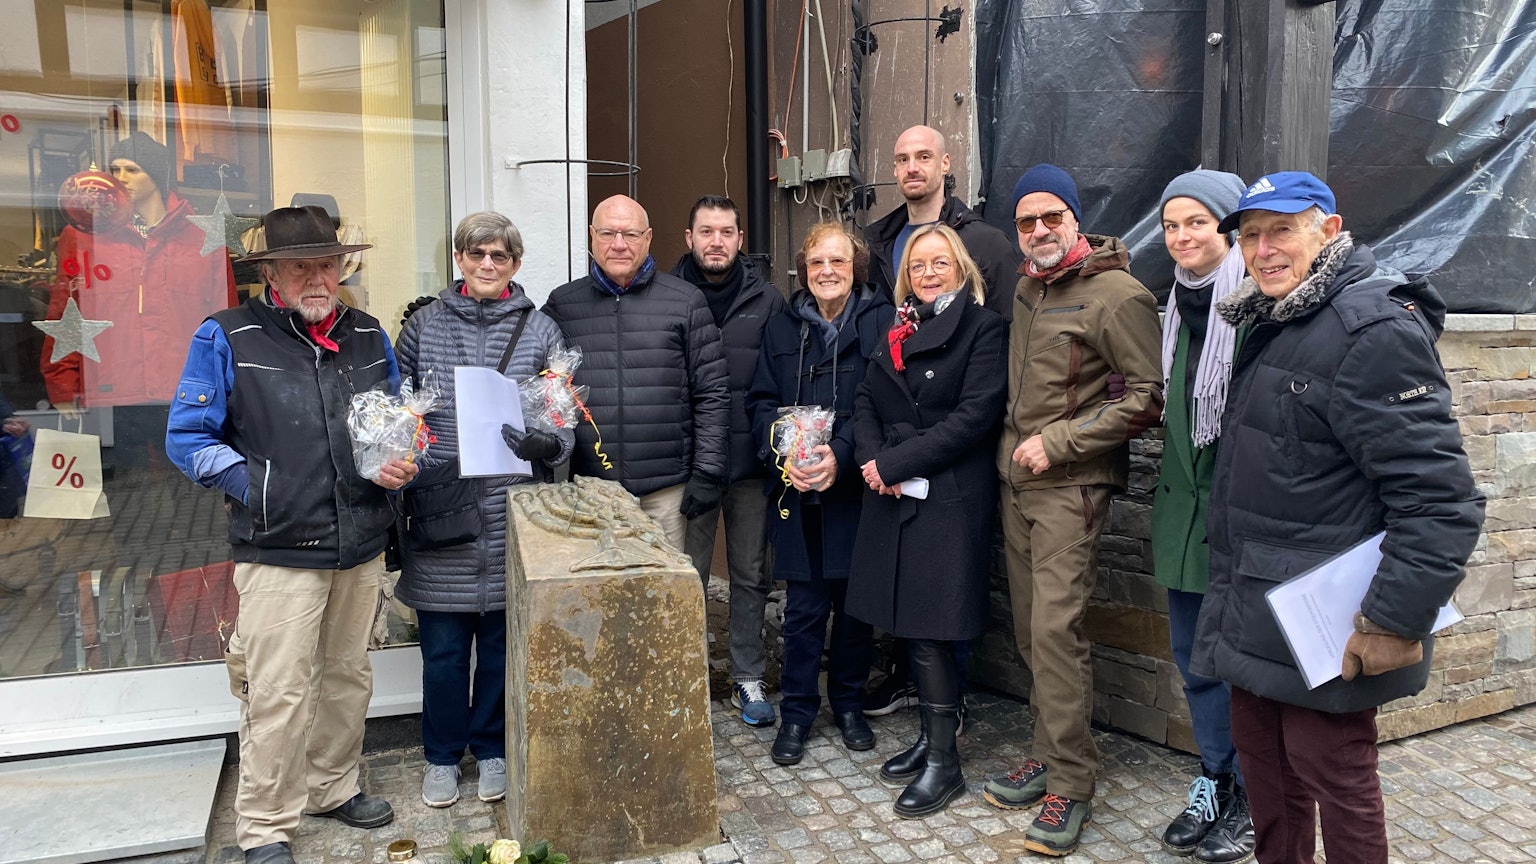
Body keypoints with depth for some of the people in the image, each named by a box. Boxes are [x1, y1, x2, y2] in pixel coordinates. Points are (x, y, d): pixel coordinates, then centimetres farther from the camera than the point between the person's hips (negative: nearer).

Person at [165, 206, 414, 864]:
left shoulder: (368, 336, 9)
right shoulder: (227, 338, -5)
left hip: (362, 545, 5)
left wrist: (403, 466, -2)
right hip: (279, 550, -5)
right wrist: (254, 486, -13)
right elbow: (187, 437, -4)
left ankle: (333, 788, 37)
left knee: (348, 676, 17)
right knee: (279, 694, -1)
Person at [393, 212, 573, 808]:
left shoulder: (541, 331, 4)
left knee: (502, 641, 12)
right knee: (443, 646, 8)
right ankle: (442, 757, 28)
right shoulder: (423, 326, 5)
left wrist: (547, 445, -17)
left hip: (512, 517, 0)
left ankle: (493, 749, 32)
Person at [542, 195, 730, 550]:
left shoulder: (686, 302, 3)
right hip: (587, 489, 1)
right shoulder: (562, 305, 9)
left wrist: (708, 473, -3)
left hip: (667, 490, -1)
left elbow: (712, 393, 2)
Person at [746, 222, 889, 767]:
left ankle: (849, 704, 28)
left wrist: (842, 454, -20)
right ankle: (797, 712, 20)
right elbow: (761, 401, 7)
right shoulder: (782, 328, 10)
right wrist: (784, 452, -10)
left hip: (856, 491, -2)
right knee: (803, 607, 6)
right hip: (798, 494, 2)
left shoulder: (882, 323, -2)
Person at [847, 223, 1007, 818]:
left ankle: (944, 760, 9)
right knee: (908, 623, 11)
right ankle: (931, 735, 27)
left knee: (928, 628, -5)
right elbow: (867, 400, 12)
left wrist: (896, 463, -15)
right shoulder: (899, 331, 16)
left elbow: (975, 415, -14)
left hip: (950, 497, -6)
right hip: (893, 496, 6)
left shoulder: (984, 329, -4)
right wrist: (871, 458, -8)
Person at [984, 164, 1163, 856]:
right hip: (1017, 479, 8)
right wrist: (1017, 444, 12)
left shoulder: (1116, 294, -10)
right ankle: (1049, 755, 22)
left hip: (1071, 486, -7)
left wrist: (1057, 442, -16)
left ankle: (1070, 783, 0)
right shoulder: (1027, 287, 14)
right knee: (1029, 627, 10)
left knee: (1055, 627, -11)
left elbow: (1147, 395, -14)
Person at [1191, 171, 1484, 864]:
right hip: (1255, 617, 9)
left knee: (1334, 779, 5)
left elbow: (1440, 496, -22)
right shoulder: (1272, 324, 12)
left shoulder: (1375, 330, -17)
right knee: (1263, 761, 19)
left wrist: (1396, 622, -22)